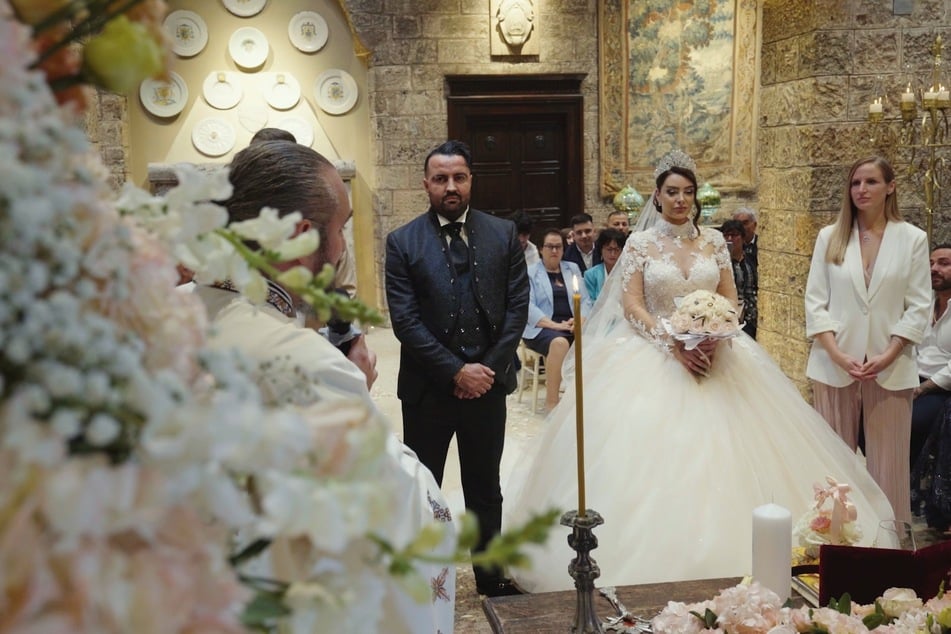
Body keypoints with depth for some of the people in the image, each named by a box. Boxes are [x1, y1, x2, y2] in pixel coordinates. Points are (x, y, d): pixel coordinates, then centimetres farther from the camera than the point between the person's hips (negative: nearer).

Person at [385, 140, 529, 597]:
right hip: (428, 388, -2)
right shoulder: (403, 242, -5)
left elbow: (517, 306, -1)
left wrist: (490, 367, -10)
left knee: (485, 490, 16)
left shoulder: (503, 234, 2)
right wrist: (455, 371, -15)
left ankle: (493, 577, 30)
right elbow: (405, 320, -11)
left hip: (487, 382, 2)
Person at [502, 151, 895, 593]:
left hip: (713, 354, 2)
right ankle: (653, 553, 2)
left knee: (719, 452, -3)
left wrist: (715, 338, -12)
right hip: (653, 358, -2)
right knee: (653, 455, -8)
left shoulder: (713, 240, 9)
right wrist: (674, 343, -16)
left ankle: (720, 549, 7)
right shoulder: (640, 244, 2)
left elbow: (730, 300, 8)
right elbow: (632, 305, -4)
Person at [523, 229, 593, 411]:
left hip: (572, 326, 4)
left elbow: (585, 300, 15)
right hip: (542, 328, -4)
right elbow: (528, 307, -5)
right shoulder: (530, 273, 9)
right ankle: (551, 402, -32)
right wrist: (555, 325, -16)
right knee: (559, 342, -38)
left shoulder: (573, 268, 22)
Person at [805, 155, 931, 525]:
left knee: (887, 460, 2)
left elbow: (918, 307, 0)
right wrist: (837, 354, -10)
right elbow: (815, 301, 2)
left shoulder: (913, 239, 1)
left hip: (890, 366, -1)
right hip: (835, 364, 1)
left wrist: (887, 356, -11)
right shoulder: (830, 237, 4)